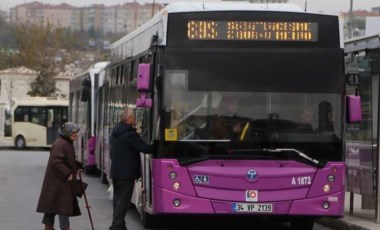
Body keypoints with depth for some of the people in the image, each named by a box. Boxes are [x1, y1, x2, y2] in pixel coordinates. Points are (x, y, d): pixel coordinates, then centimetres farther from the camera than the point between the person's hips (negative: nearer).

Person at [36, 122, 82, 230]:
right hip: (58, 181, -10)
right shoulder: (60, 144, -18)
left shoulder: (68, 143, 15)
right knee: (63, 204, -8)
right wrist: (68, 174, -24)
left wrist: (76, 169, 9)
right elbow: (56, 161, -27)